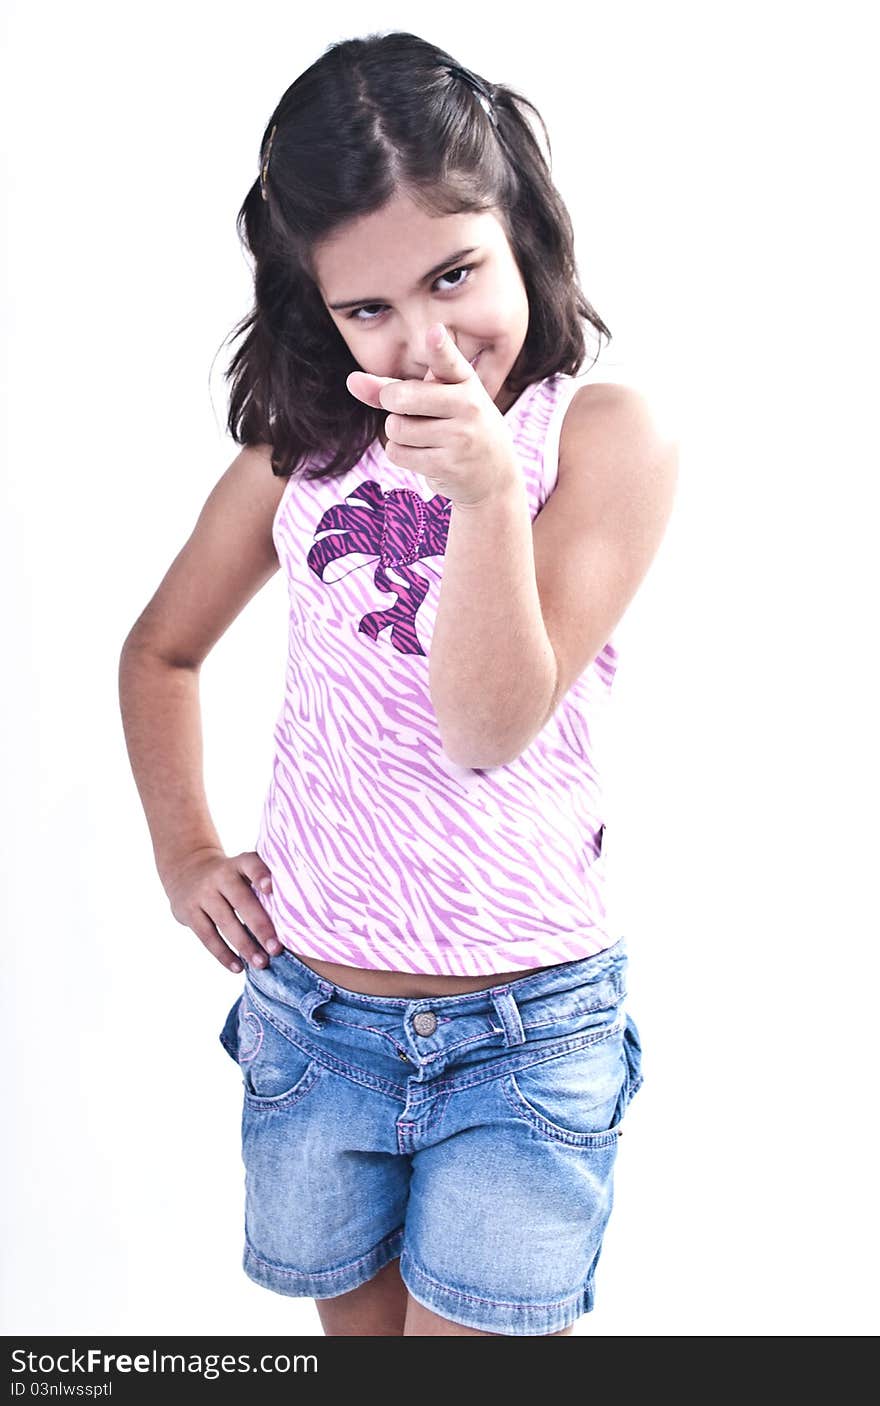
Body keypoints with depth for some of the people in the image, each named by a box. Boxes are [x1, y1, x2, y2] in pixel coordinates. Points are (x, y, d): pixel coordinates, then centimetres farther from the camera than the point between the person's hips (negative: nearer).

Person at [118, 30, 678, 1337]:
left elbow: (493, 727, -18)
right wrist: (184, 853, 7)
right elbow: (160, 652, 16)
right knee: (360, 1334, 20)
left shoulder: (605, 434, -10)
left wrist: (485, 494, -31)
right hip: (308, 1018, 4)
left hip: (527, 1033, -3)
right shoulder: (302, 458, 1)